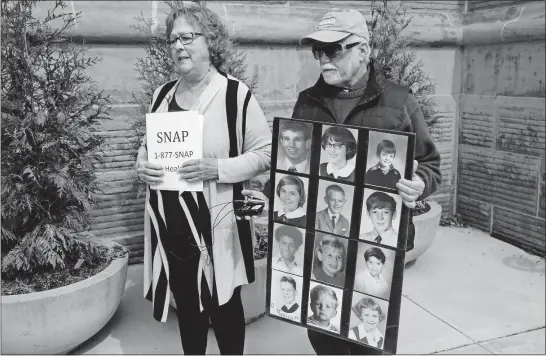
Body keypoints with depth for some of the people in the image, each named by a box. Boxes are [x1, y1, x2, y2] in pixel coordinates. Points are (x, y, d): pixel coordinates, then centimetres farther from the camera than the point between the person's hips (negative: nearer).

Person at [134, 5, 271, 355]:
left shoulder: (236, 94, -10)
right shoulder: (163, 93, 8)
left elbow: (266, 153, -9)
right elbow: (147, 146, 18)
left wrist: (217, 168, -22)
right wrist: (142, 164, -4)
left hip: (216, 223, -5)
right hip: (170, 224, 5)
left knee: (223, 303, 10)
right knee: (185, 303, 18)